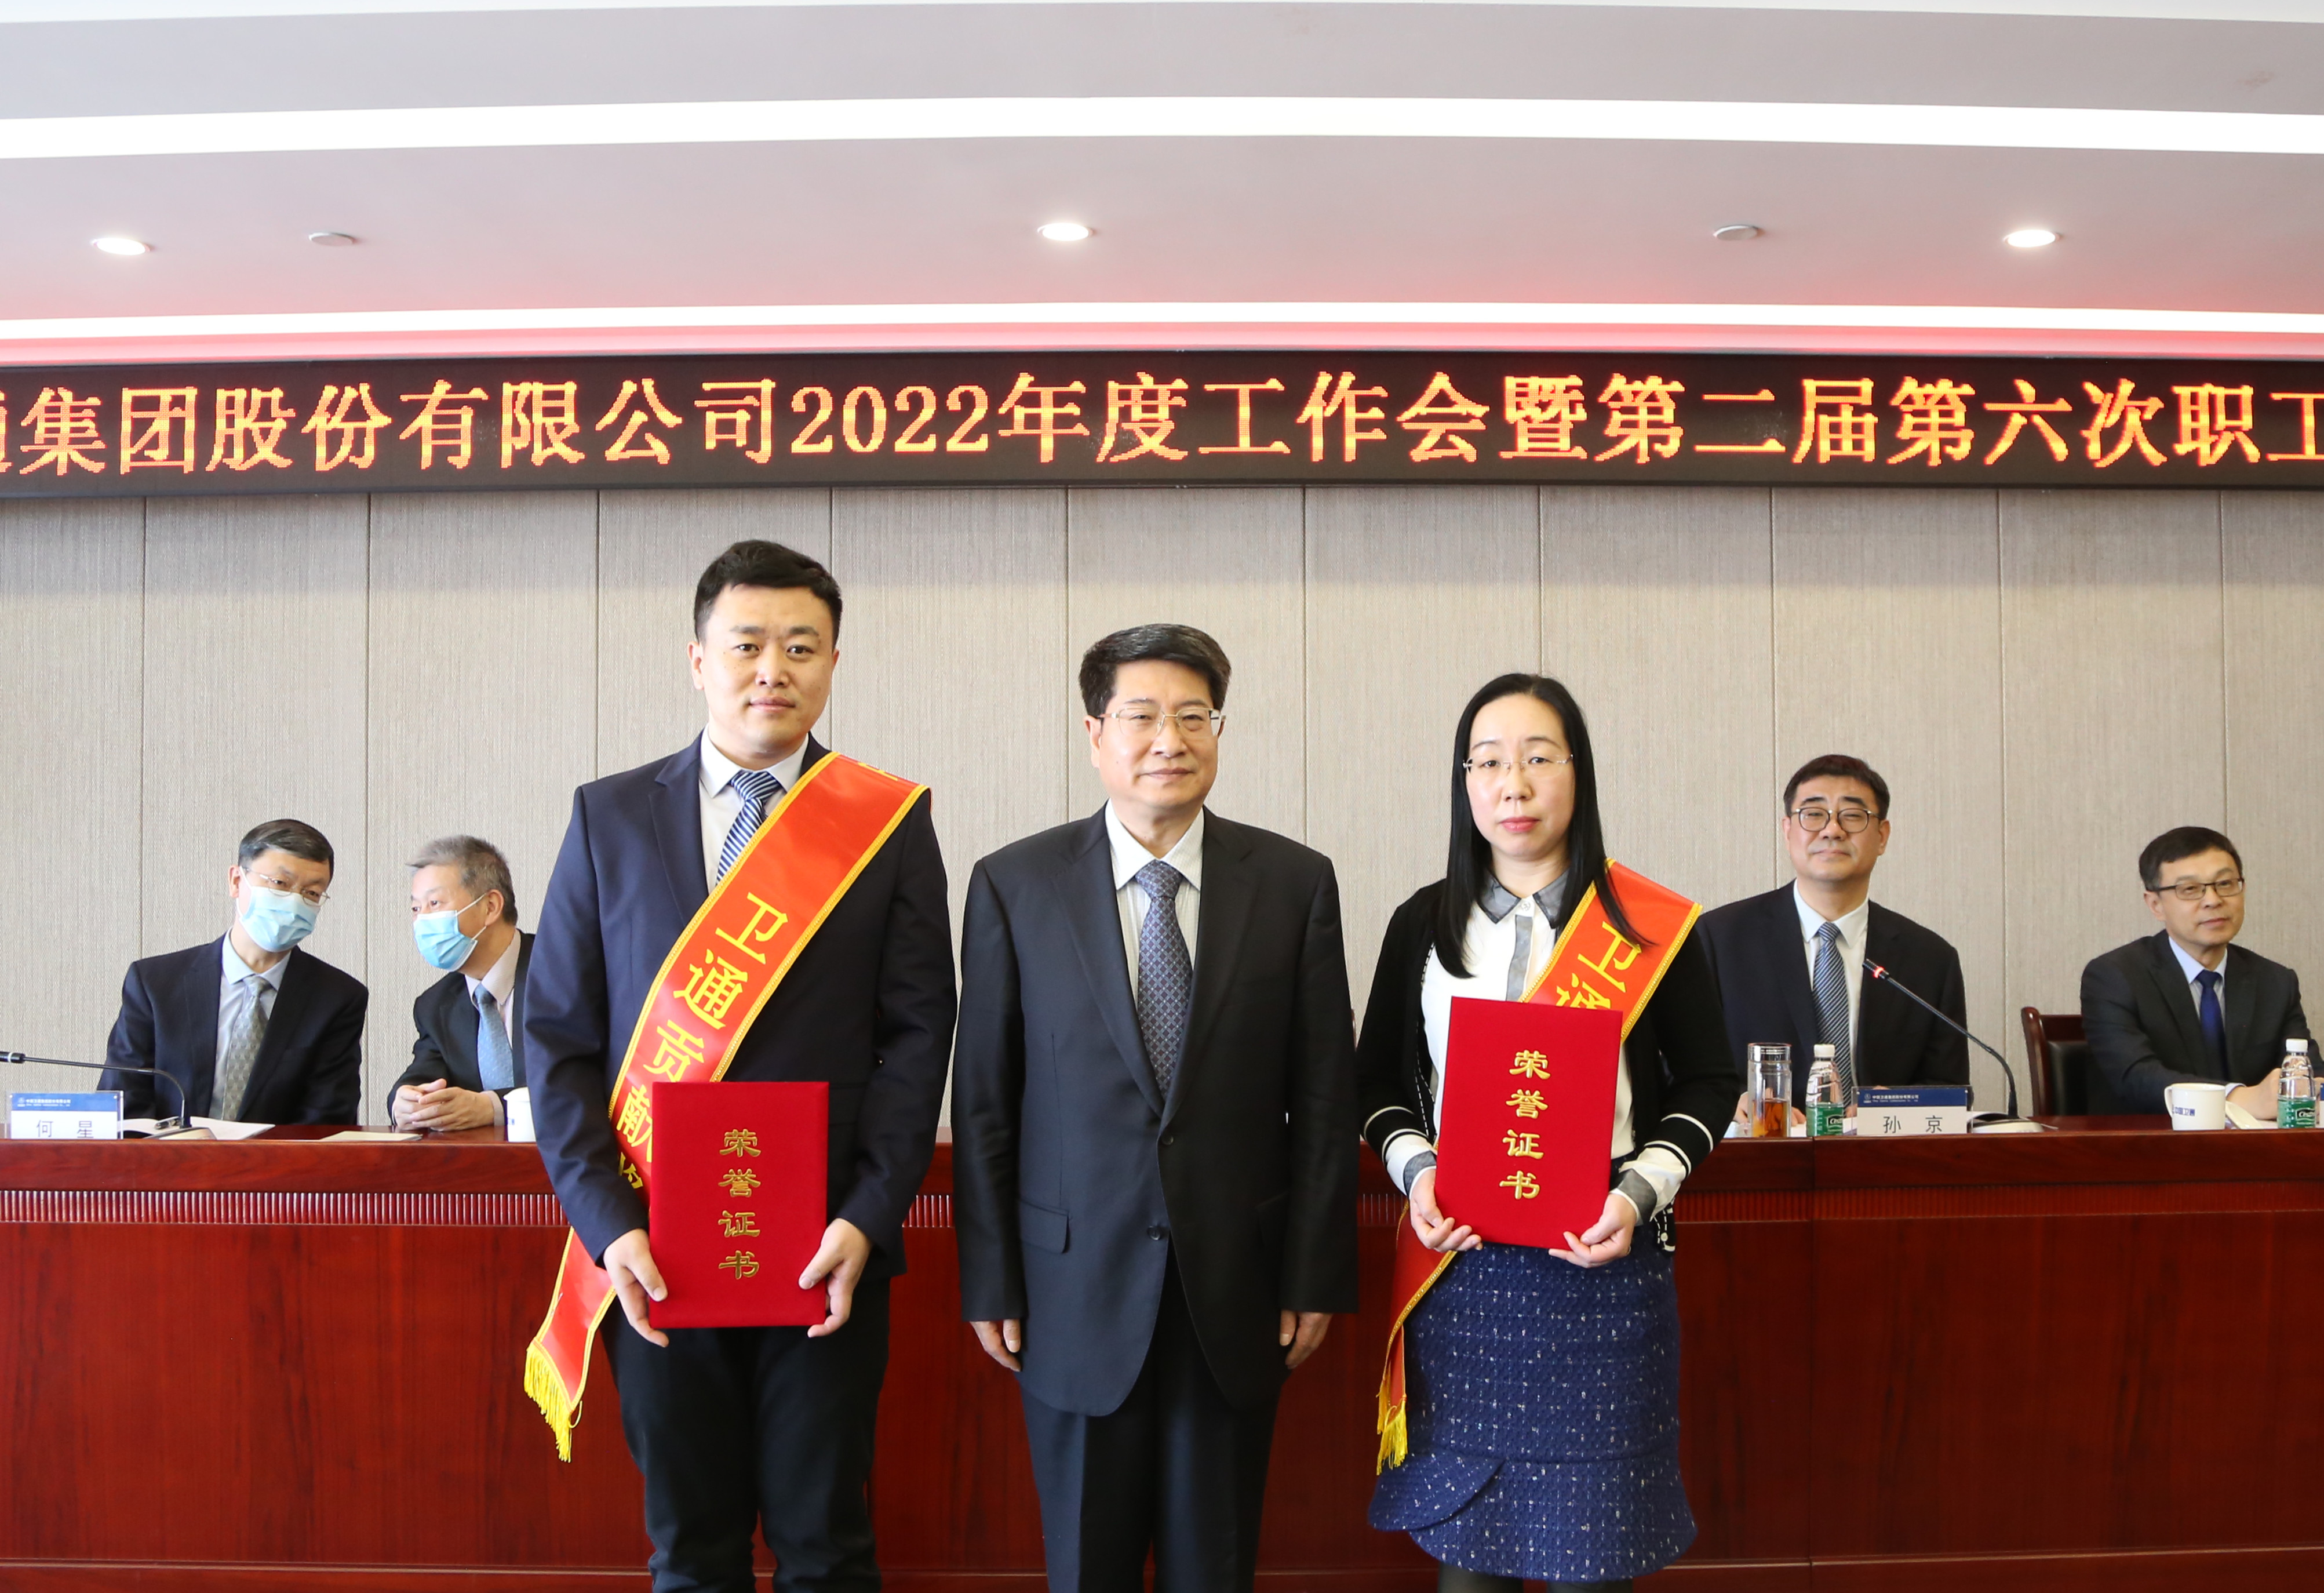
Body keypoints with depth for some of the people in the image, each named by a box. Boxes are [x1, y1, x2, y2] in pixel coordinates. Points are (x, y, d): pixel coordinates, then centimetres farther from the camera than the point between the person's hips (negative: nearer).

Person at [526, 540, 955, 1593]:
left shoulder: (892, 824, 1)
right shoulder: (609, 818, 4)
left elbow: (915, 1037, -2)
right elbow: (558, 1036, 2)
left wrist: (866, 1219, -12)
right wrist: (608, 1223, -8)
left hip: (827, 1254, -1)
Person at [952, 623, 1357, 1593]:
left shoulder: (1295, 883, -1)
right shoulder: (1013, 886, -2)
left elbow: (1323, 1096, 1)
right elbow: (983, 1101, 0)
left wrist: (1316, 1276, 0)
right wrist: (989, 1283, -1)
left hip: (1235, 1287, 1)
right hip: (1077, 1286, 0)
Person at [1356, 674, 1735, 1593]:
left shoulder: (1650, 924, -1)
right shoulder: (1423, 925, 5)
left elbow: (1707, 1080, 4)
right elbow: (1378, 1080, 11)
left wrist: (1640, 1192, -11)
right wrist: (1415, 1168, -8)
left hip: (1601, 1264, -2)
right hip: (1458, 1263, 2)